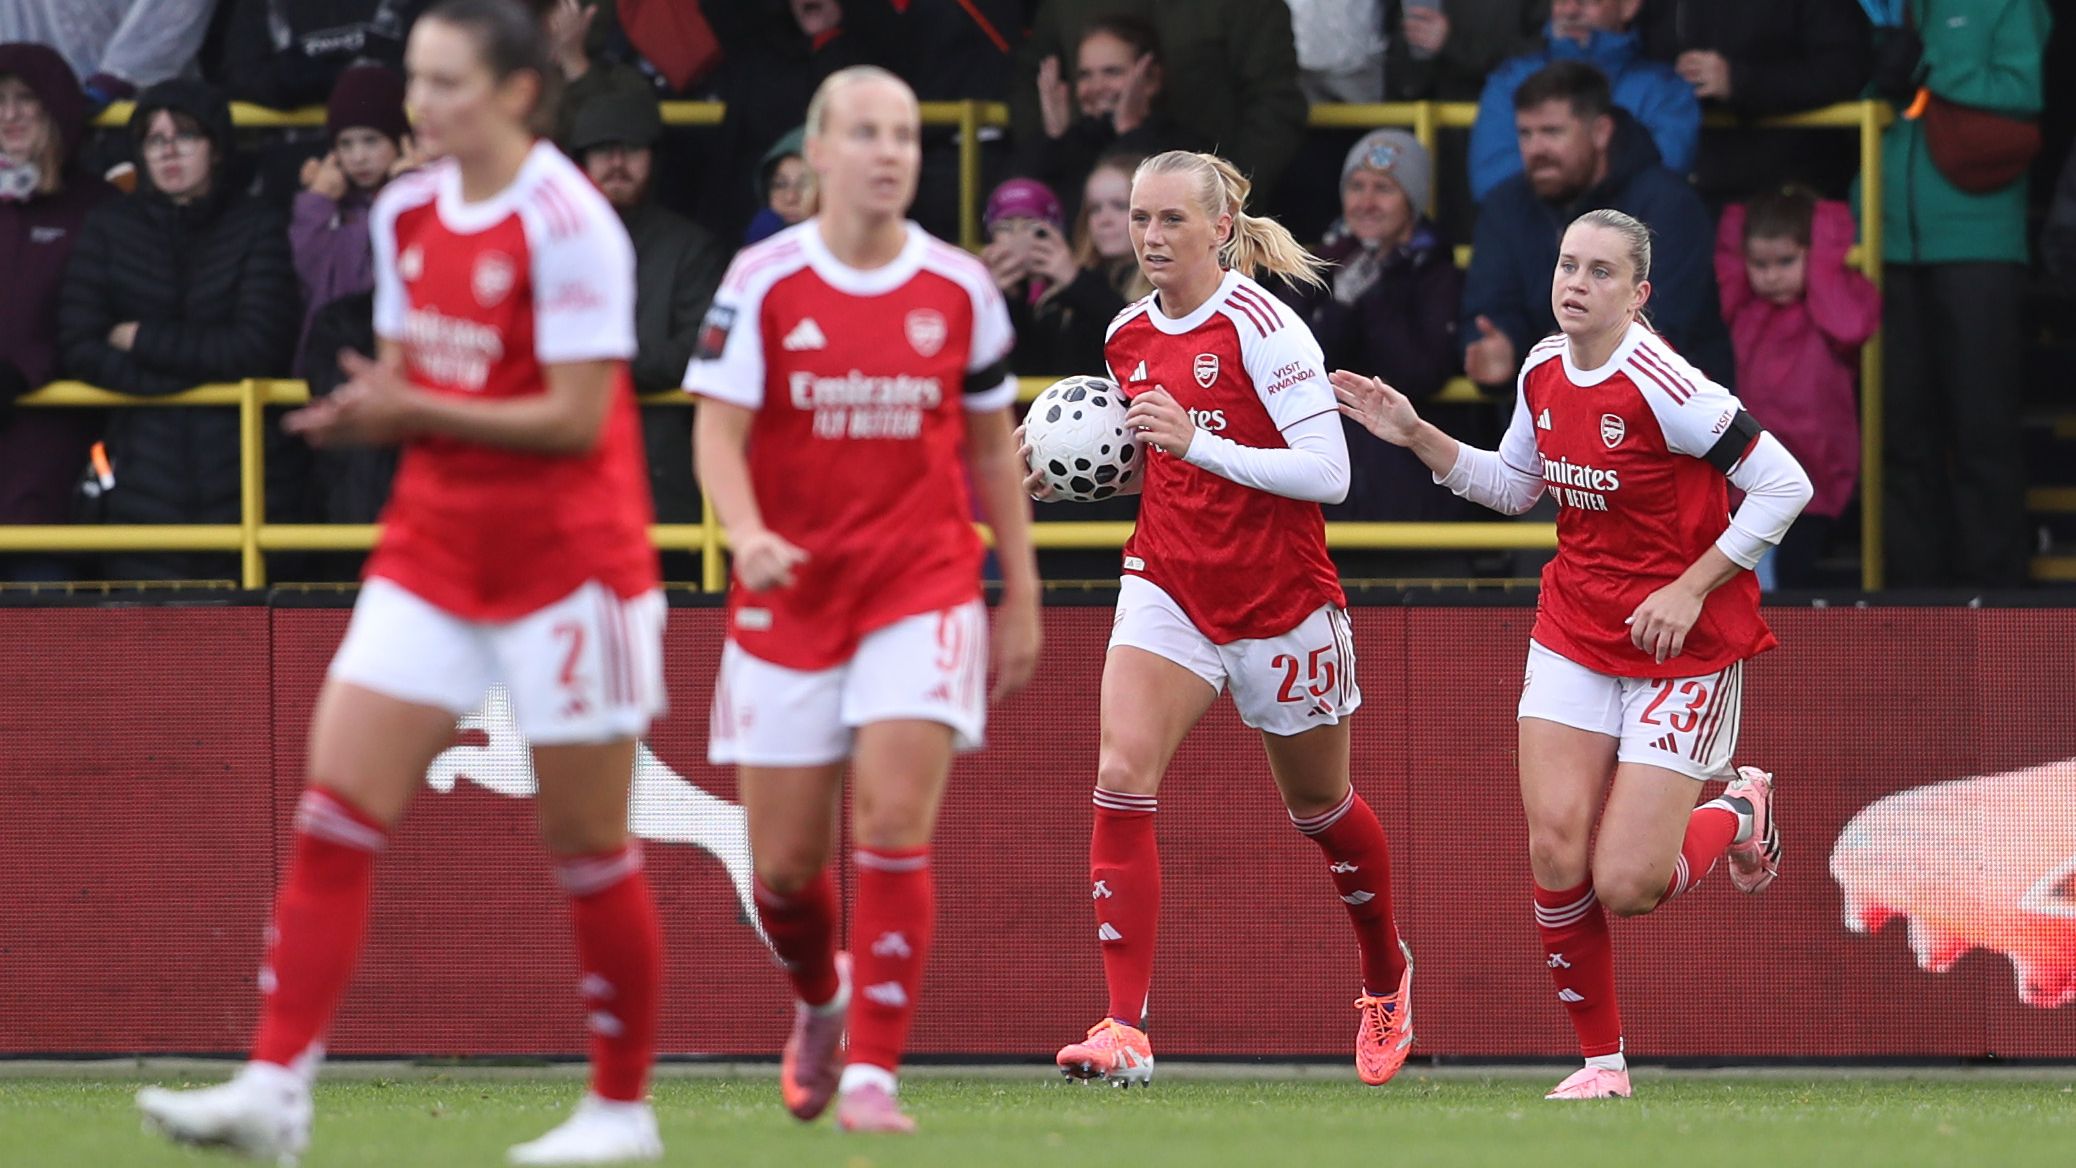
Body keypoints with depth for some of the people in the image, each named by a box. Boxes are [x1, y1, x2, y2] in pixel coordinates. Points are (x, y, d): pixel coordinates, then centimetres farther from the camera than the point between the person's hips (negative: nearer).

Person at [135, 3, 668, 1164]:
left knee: (588, 846, 3)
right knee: (334, 814, -6)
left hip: (564, 560, -7)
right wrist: (359, 414, -6)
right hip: (433, 551, 7)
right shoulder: (407, 215, 8)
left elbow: (576, 418, -18)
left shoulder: (568, 223, -15)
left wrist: (418, 411, -21)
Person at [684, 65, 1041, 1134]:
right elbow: (718, 432, -8)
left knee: (895, 830, -16)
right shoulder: (762, 282, -3)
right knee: (784, 866, 4)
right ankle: (821, 1001, 37)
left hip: (920, 589, 0)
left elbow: (991, 447, 12)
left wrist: (1021, 598, 12)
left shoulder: (959, 289, 3)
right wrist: (747, 535, -28)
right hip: (790, 595, 0)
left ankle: (873, 1075, -11)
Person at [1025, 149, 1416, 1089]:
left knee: (1319, 807, 15)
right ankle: (1125, 1028, -21)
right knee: (1120, 778, -18)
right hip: (1167, 583, 4)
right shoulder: (1128, 335, 4)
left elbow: (1329, 473, -22)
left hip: (1279, 599, -4)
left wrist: (1197, 445, -29)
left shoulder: (1262, 326, -16)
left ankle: (1387, 977, 44)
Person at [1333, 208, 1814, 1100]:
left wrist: (1689, 590, -18)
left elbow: (1785, 485, -19)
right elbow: (1513, 486, 18)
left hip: (1681, 647, -6)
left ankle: (1739, 810, 24)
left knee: (1626, 886, -9)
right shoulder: (1543, 371, 0)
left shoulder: (1661, 385, -22)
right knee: (1556, 853, -8)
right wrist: (1416, 437, 6)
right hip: (1575, 633, 6)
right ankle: (1601, 1059, 9)